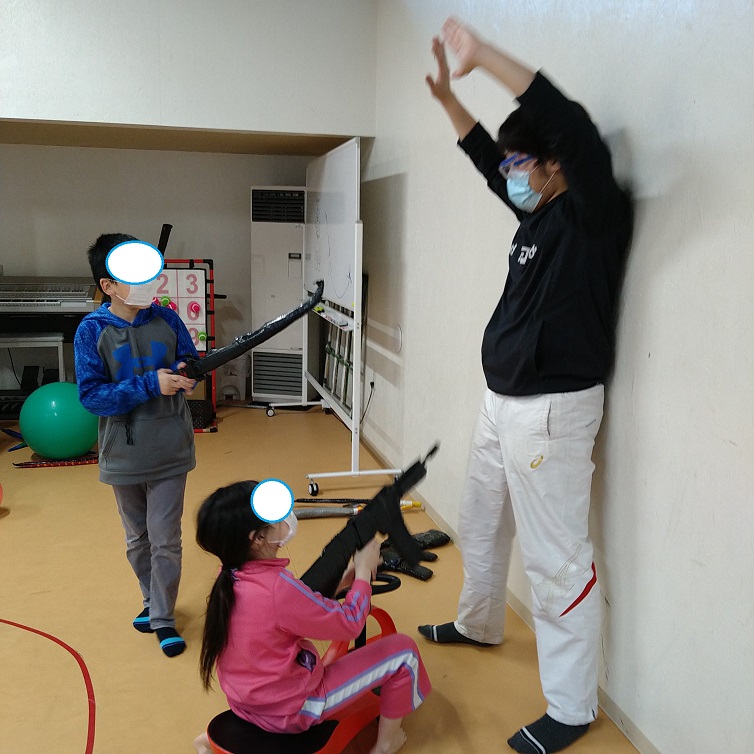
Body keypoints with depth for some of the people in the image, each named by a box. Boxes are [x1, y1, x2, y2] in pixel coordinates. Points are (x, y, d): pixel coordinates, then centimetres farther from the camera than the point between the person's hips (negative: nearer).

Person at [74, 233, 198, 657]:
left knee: (165, 541, 3)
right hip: (123, 457, 0)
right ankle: (153, 601, 41)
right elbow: (91, 396, -16)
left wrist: (188, 374, -18)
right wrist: (151, 384, -26)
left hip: (169, 452, 0)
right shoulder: (92, 331, -11)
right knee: (137, 540, 18)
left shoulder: (166, 320, -5)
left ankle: (163, 618, 20)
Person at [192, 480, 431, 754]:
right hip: (291, 709, -7)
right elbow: (350, 624, -18)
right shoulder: (277, 586, -30)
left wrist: (341, 579, -2)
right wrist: (364, 570, -6)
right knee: (402, 649, -1)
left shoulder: (230, 577, -6)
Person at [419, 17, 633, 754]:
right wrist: (447, 95, 16)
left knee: (555, 555, -4)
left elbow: (574, 126, -29)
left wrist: (483, 53, -26)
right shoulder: (538, 215, 10)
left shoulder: (592, 216, -13)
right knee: (481, 522, 24)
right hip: (501, 403, 10)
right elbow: (486, 157, 23)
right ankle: (478, 623, 46)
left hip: (552, 410, -10)